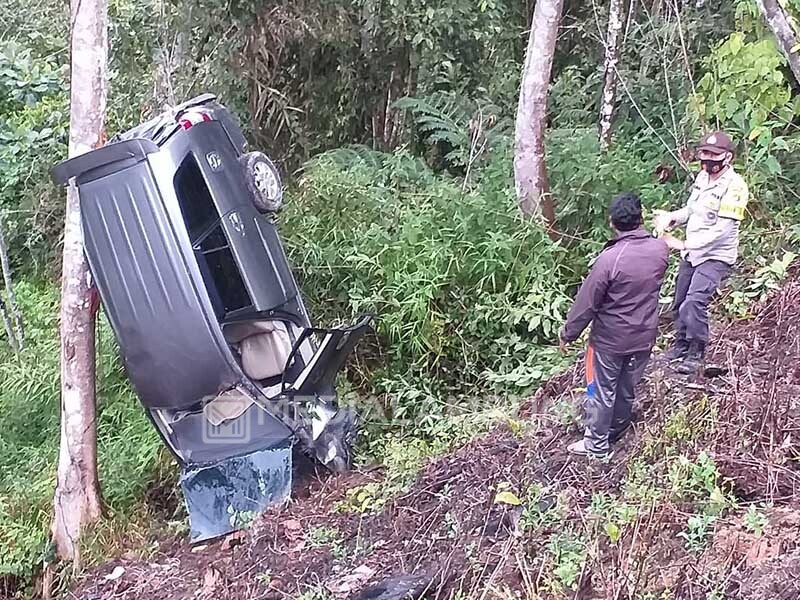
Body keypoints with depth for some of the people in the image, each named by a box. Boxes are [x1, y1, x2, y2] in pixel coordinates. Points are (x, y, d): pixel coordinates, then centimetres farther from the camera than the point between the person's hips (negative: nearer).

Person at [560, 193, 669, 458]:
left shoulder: (610, 258, -27)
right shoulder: (660, 249, -9)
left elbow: (587, 301, -20)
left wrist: (568, 334, -6)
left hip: (610, 339, -5)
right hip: (644, 336, 5)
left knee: (601, 392, 11)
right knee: (627, 388, 22)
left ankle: (597, 444, 23)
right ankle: (616, 430, 41)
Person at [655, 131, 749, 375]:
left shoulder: (734, 186, -20)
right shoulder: (702, 177, 4)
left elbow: (722, 229, -24)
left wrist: (685, 244, -26)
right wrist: (671, 218, -6)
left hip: (715, 257, -8)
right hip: (691, 253, 8)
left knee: (694, 303, -19)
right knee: (679, 302, 16)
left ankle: (696, 353, 0)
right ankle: (681, 343, 36)